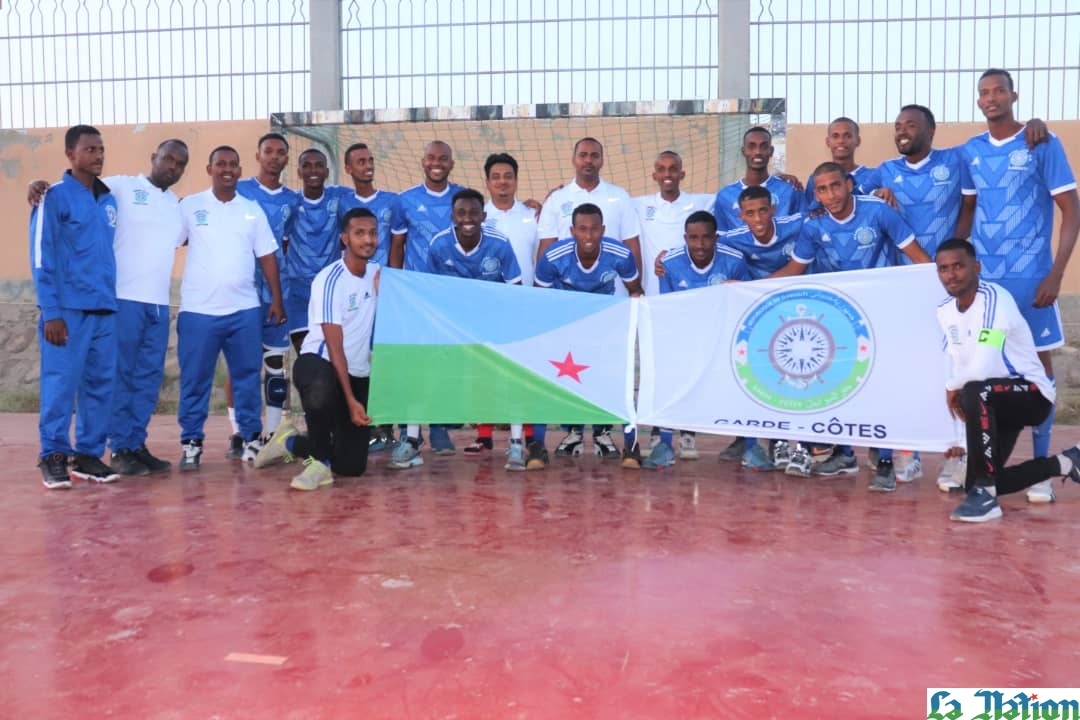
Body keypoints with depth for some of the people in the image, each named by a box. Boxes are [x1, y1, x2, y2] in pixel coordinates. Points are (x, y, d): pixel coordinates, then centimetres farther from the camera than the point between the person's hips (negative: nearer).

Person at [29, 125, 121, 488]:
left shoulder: (109, 199, 14)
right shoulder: (55, 197, -2)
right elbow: (42, 259, -6)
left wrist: (113, 299, 10)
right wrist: (50, 313, -13)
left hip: (105, 309, 5)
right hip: (68, 309, -5)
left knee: (100, 385, 6)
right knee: (60, 384, -3)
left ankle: (90, 454, 15)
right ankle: (53, 456, 8)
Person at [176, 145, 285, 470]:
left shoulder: (252, 209, 10)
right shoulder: (190, 206, 4)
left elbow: (267, 257, 10)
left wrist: (277, 301, 5)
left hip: (245, 310, 2)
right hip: (198, 310, -1)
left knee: (248, 377, 6)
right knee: (194, 380, 3)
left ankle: (252, 437, 16)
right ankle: (191, 442, 13)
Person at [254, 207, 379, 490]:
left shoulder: (376, 274, 5)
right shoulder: (329, 280, -15)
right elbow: (335, 349, -19)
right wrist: (351, 401, -24)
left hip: (358, 374, 6)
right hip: (318, 361, -6)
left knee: (352, 466, 1)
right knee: (321, 392, -45)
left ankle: (290, 443, 29)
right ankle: (320, 460, -16)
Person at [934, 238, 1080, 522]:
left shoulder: (995, 299, -24)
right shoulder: (944, 311, 2)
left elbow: (982, 368, -33)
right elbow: (958, 364, 11)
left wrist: (952, 387, -15)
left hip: (1032, 395, -9)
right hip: (995, 401, 9)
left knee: (974, 392, -38)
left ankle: (984, 493, -26)